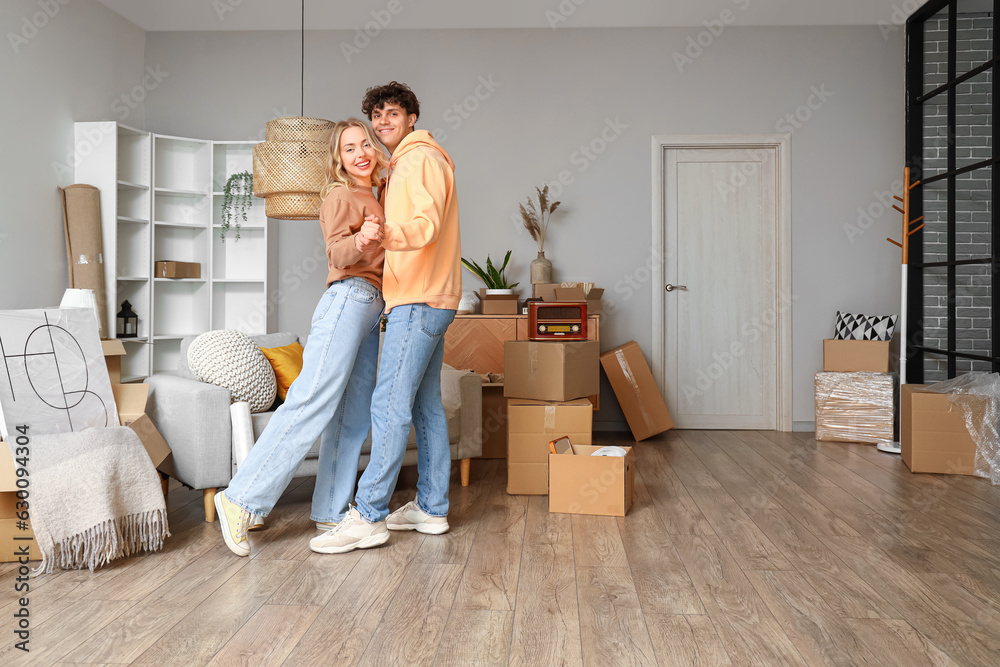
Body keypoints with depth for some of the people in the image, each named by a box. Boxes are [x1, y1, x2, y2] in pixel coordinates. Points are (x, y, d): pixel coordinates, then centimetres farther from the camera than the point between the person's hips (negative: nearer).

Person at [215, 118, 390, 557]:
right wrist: (360, 242, -36)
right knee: (313, 403, -16)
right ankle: (242, 500, -13)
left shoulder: (372, 199, 25)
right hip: (349, 298, -9)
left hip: (371, 309, 9)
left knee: (353, 418, 3)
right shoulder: (341, 195, 0)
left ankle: (331, 514, 6)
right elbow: (338, 251, -17)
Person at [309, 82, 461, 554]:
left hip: (419, 301, -11)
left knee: (389, 404, -12)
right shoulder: (400, 167, 25)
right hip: (426, 301, 11)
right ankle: (431, 508, 17)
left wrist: (387, 234, -40)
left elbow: (427, 224, -23)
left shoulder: (421, 158, -8)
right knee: (426, 406, 10)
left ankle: (368, 515, -9)